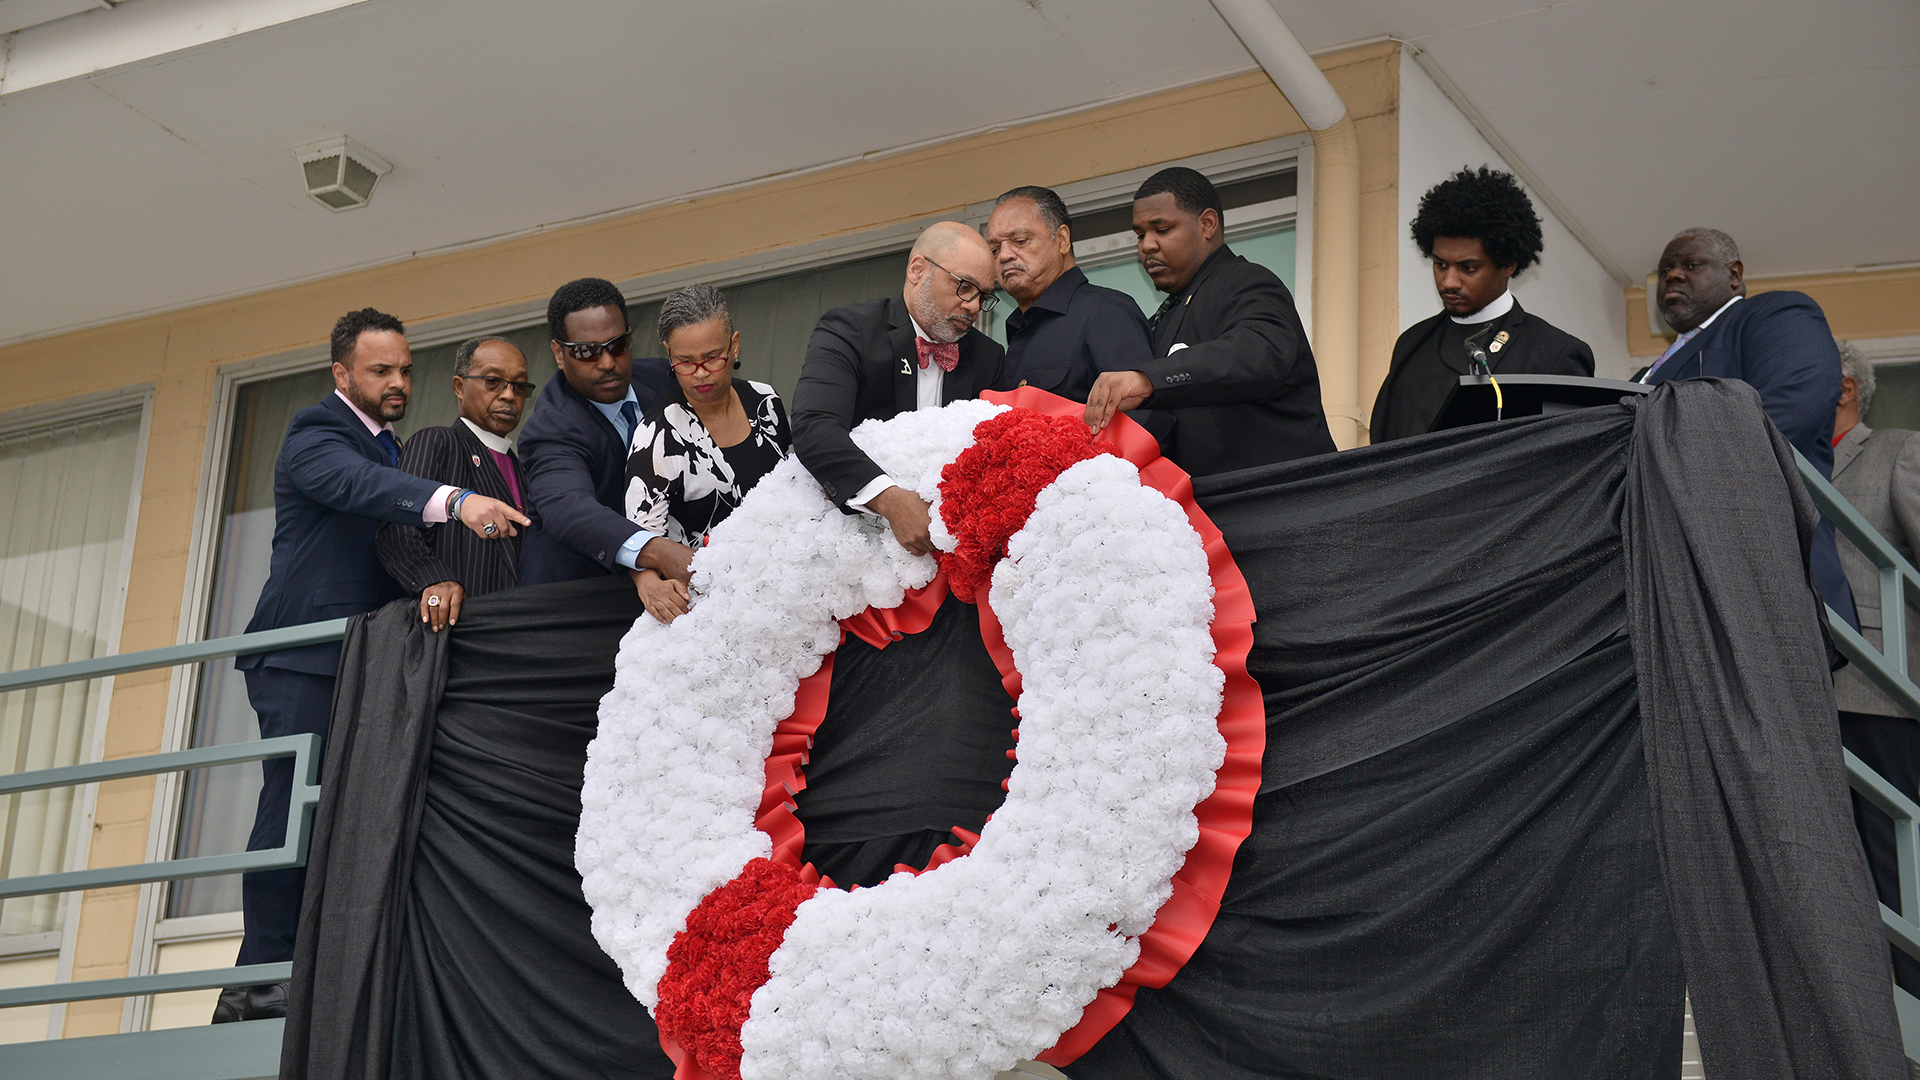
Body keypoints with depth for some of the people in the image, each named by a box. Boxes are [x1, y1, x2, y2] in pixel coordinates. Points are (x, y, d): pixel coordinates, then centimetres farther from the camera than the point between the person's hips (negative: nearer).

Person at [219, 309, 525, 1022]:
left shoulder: (387, 452, 23)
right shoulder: (316, 435, -5)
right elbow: (358, 484, -27)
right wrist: (456, 501, -43)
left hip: (360, 662, 8)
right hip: (303, 659, -8)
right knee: (294, 809, -12)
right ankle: (265, 982, -11)